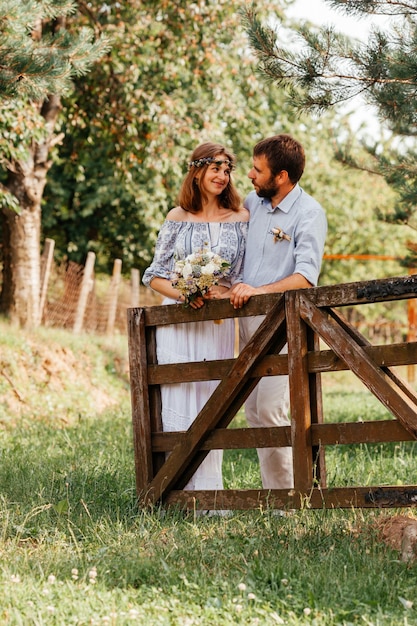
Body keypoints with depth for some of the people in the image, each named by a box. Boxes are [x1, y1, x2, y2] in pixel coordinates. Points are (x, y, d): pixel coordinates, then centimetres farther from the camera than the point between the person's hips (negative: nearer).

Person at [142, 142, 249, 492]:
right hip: (177, 320, -1)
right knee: (178, 403, -4)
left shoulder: (241, 219, 4)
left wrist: (224, 294, -15)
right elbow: (155, 275, 4)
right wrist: (183, 294, -13)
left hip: (218, 325, 1)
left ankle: (208, 492, 8)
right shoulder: (178, 219, 3)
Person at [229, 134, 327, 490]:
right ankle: (272, 493, 11)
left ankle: (292, 497, -5)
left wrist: (260, 290, -31)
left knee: (271, 410, -14)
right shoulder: (253, 203, 10)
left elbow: (306, 277, -20)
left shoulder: (309, 214, -9)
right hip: (248, 320, 7)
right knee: (254, 413, 5)